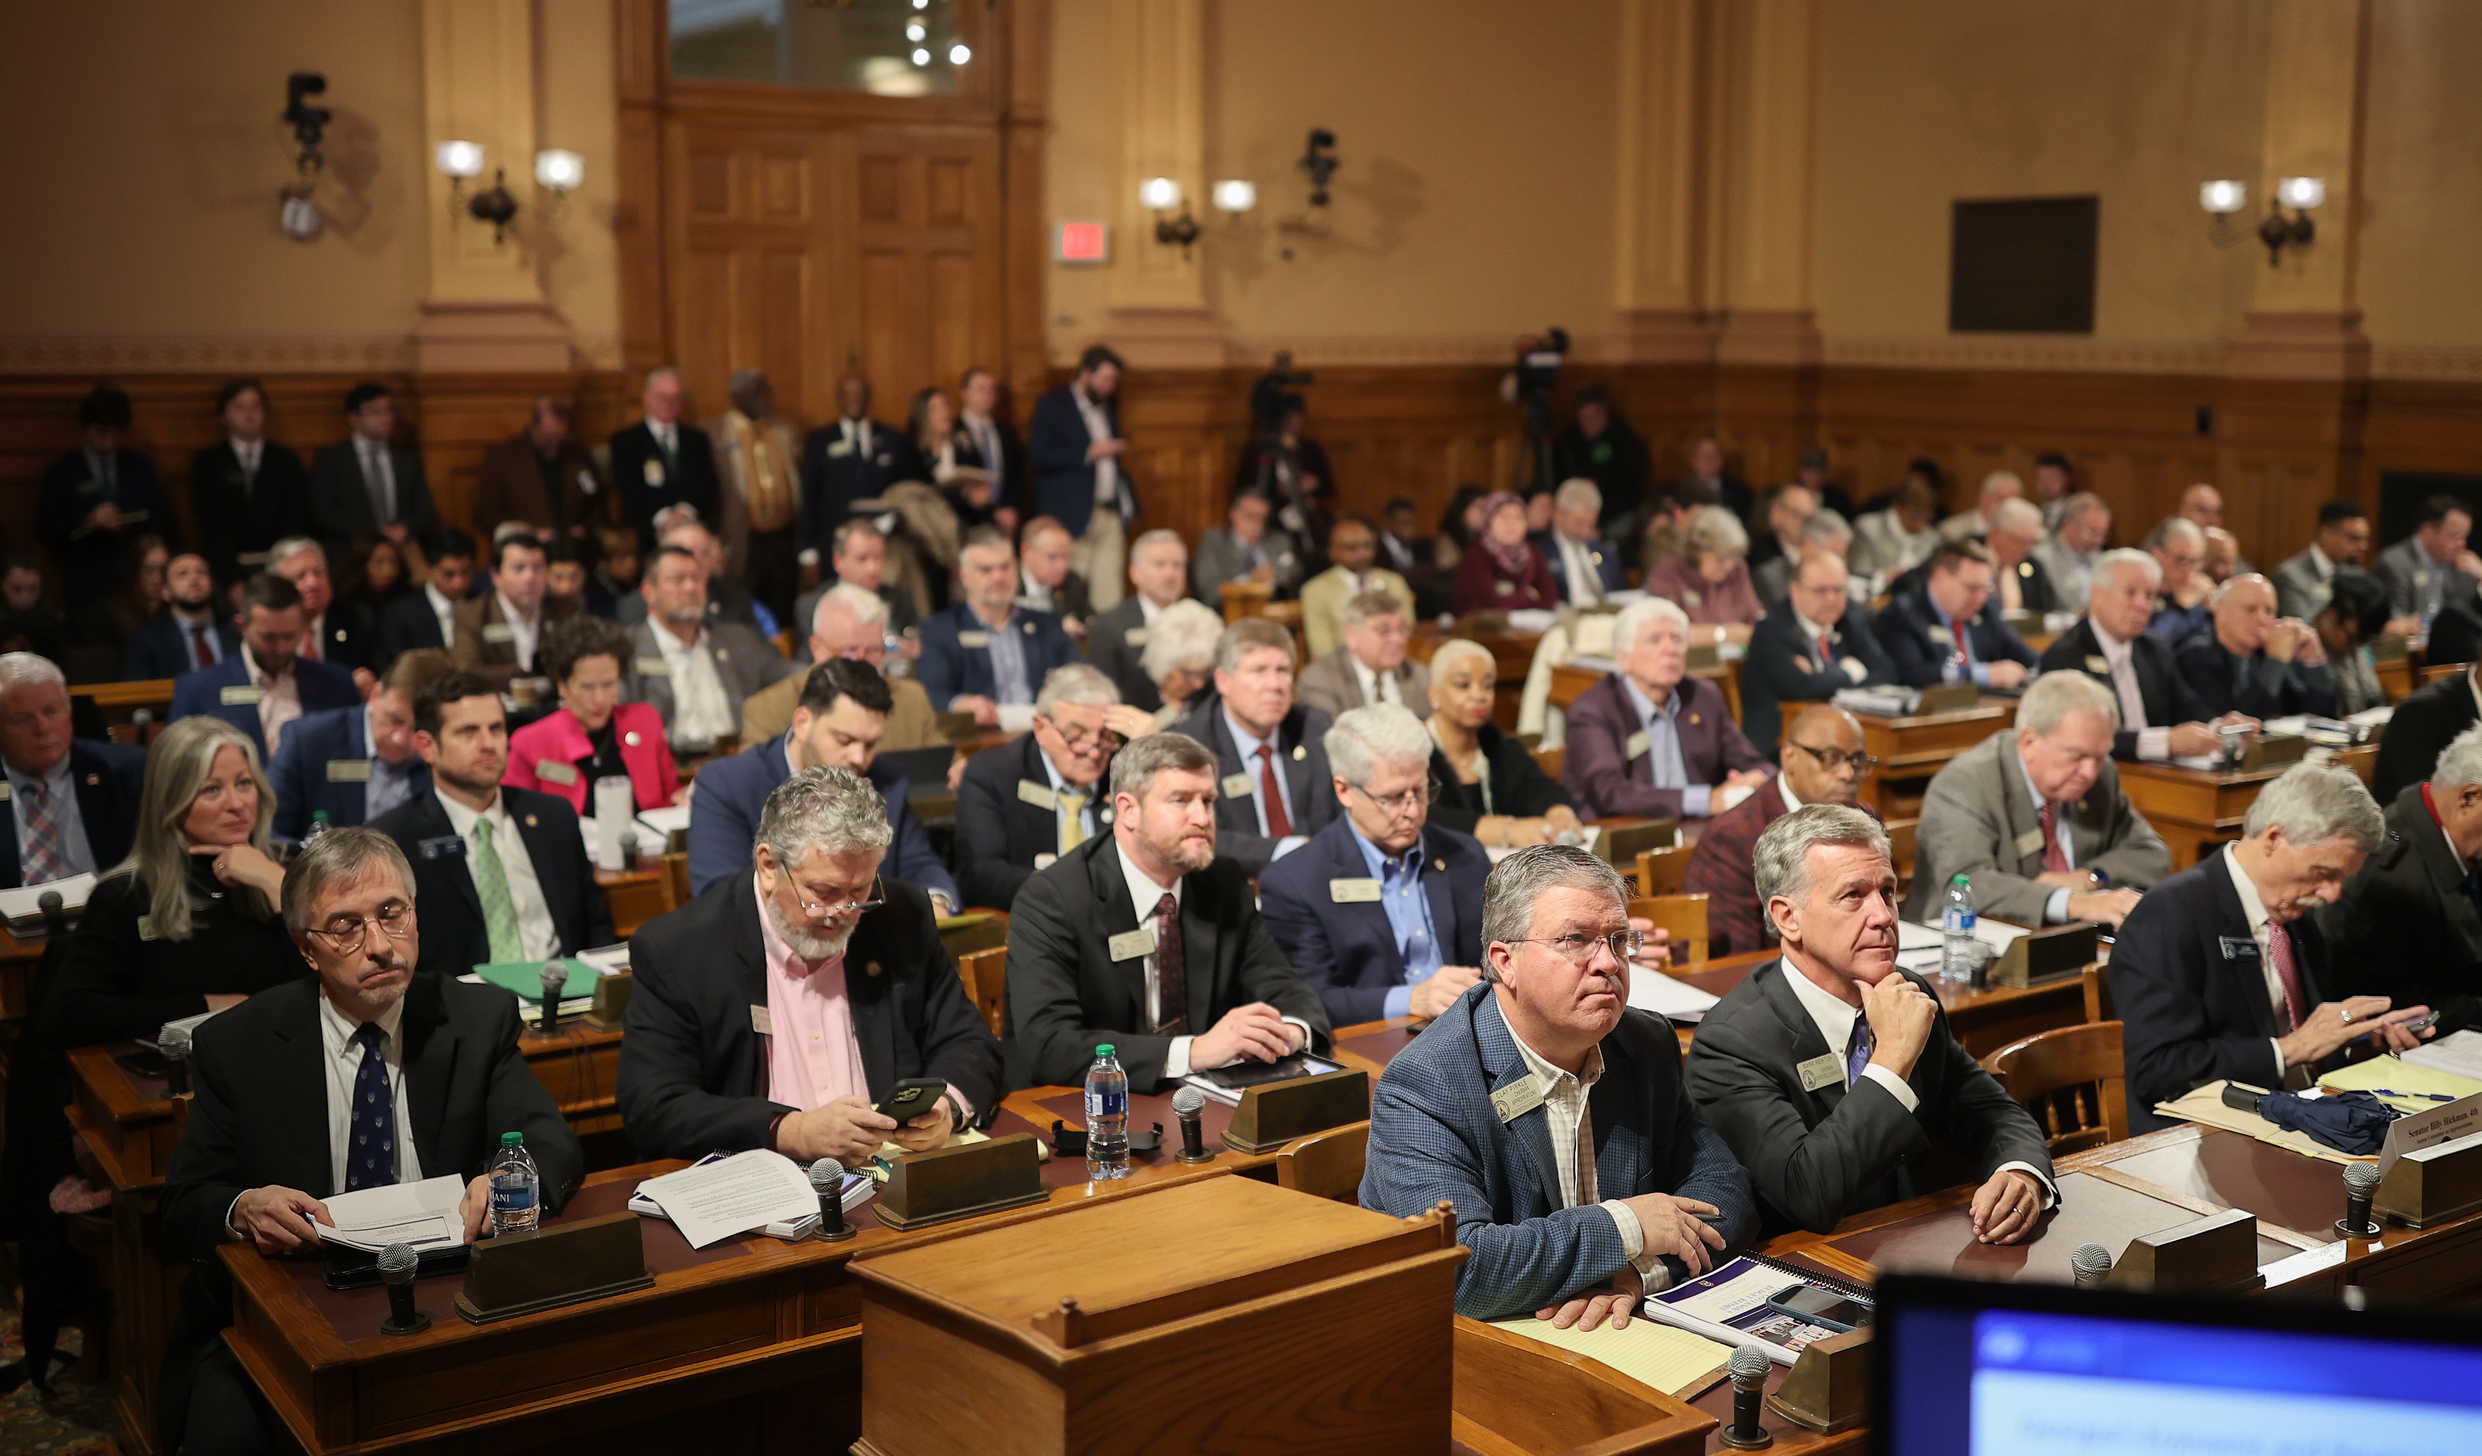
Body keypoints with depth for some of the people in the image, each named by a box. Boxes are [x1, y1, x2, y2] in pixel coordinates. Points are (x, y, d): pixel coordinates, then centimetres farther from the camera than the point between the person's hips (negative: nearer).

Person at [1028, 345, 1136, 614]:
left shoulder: (1108, 407, 19)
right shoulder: (1052, 405, -2)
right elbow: (1038, 456, -13)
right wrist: (1089, 453, -15)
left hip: (1110, 512, 6)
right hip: (1073, 515, -6)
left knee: (1109, 595, 1)